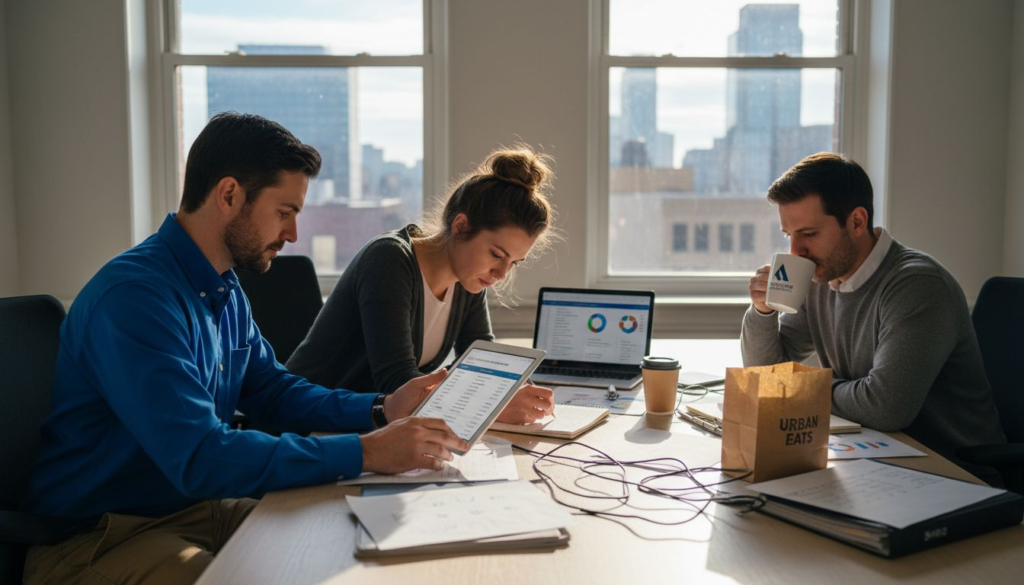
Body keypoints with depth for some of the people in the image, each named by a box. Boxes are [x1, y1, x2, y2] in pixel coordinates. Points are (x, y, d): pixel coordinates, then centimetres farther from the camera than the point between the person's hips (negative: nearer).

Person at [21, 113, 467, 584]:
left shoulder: (226, 291, 6)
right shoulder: (134, 295, -24)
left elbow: (274, 391, 16)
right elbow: (200, 459, -31)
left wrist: (381, 411, 0)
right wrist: (365, 453, -30)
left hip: (197, 507, 9)